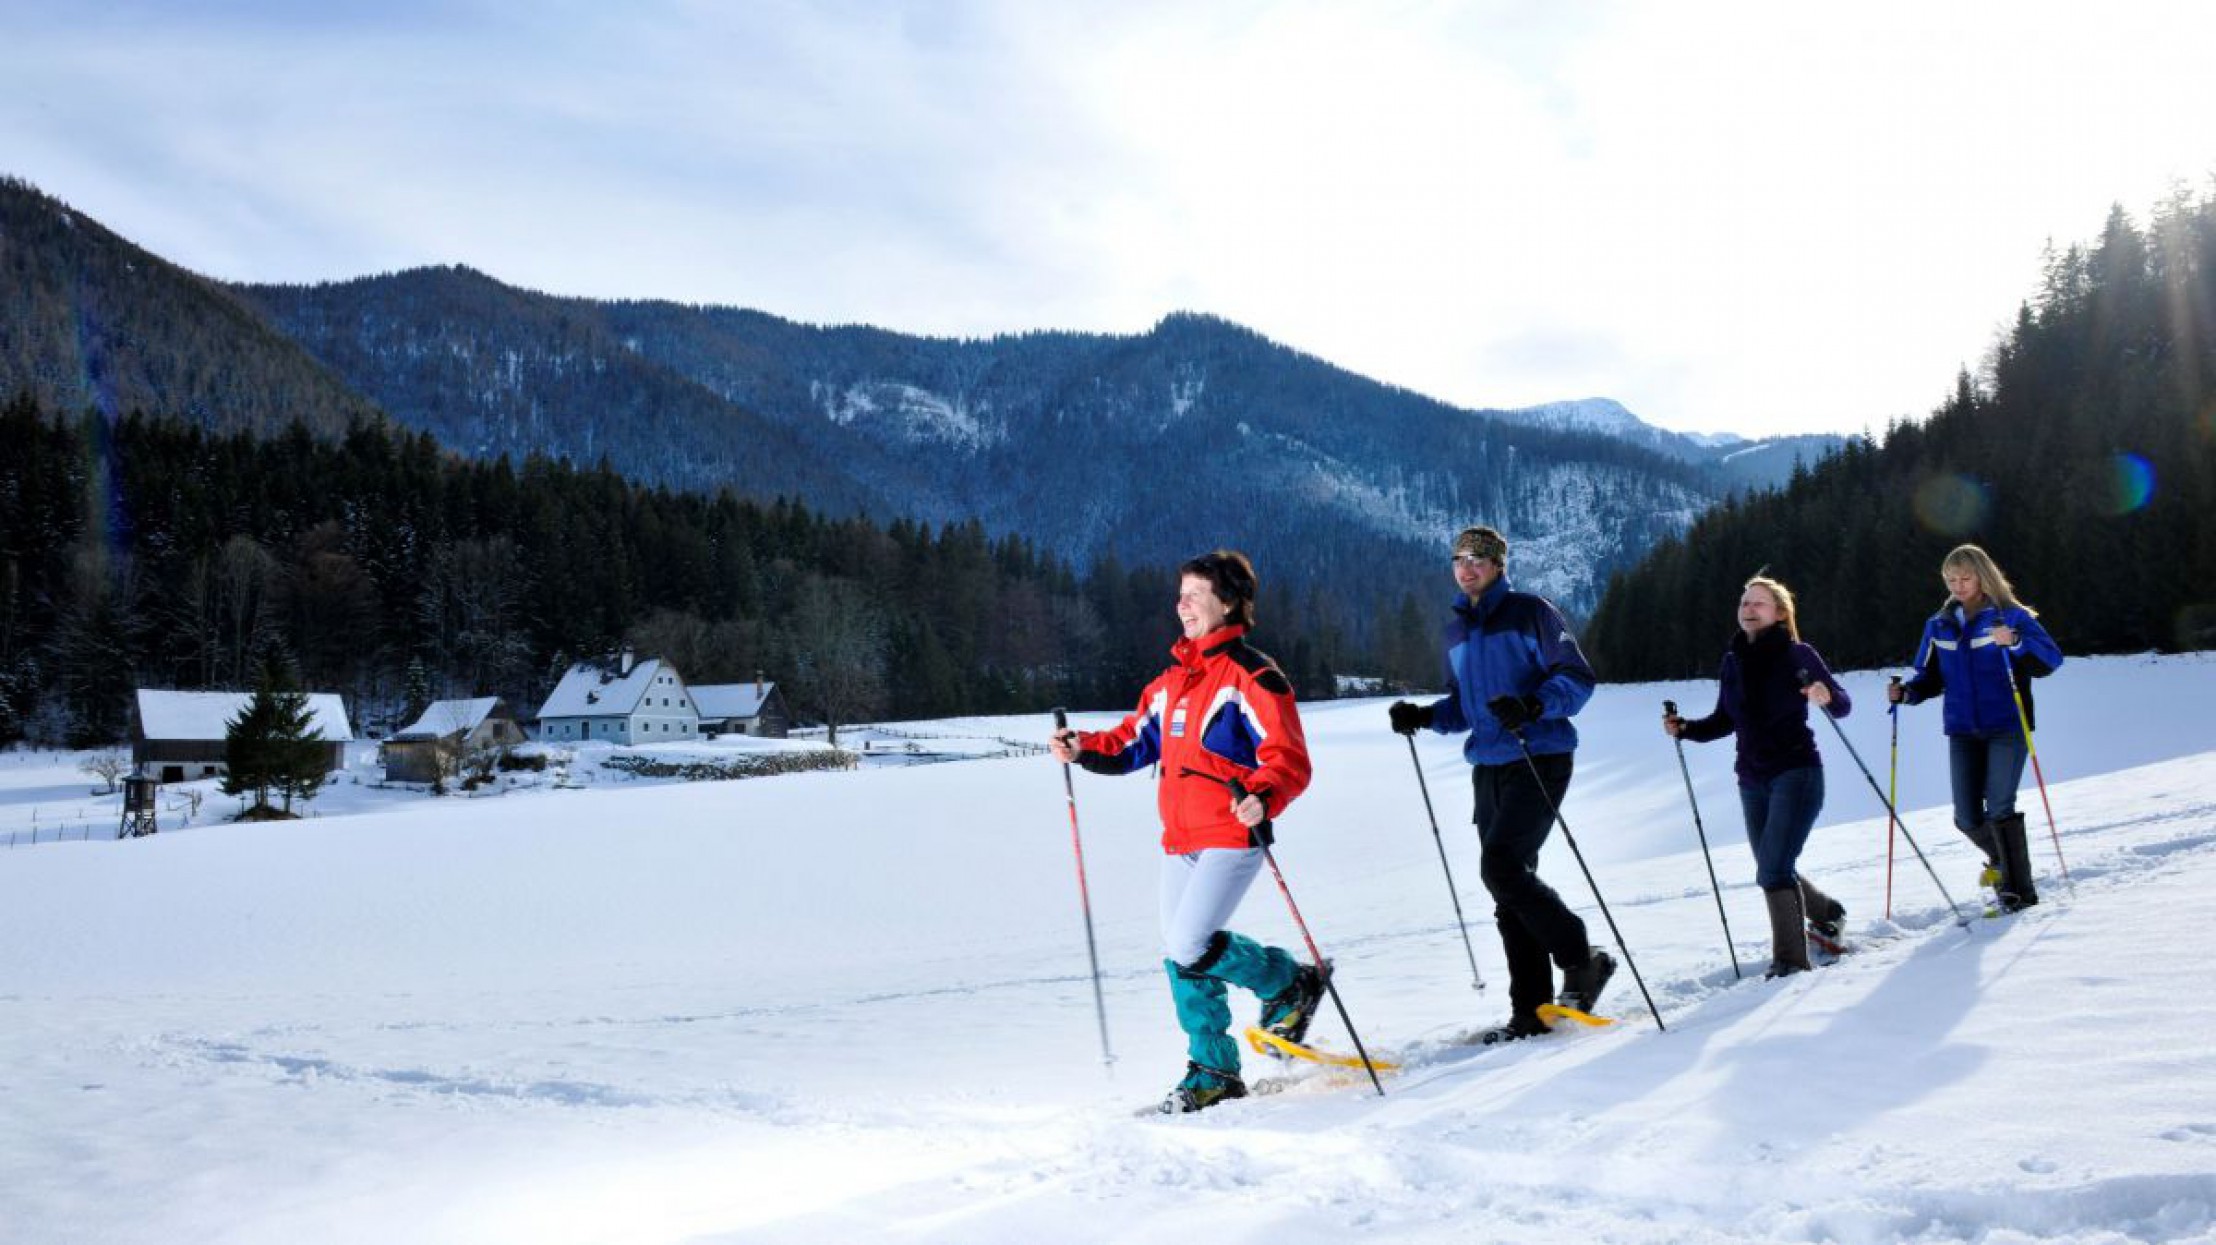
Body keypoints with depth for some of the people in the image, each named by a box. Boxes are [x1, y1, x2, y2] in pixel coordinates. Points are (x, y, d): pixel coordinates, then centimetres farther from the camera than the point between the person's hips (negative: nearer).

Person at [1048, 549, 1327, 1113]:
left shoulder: (1251, 675, -8)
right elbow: (1136, 743, 22)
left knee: (1190, 946, -16)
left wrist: (1263, 798, -34)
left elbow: (1290, 761, -15)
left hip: (1230, 837, -8)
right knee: (1179, 960, 7)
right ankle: (1214, 1071, 20)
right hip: (1179, 840, 8)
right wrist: (1083, 748, 6)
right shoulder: (1173, 679, 16)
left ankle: (1292, 983, 9)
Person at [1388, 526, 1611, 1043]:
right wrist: (1424, 716, 5)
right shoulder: (1457, 631, 17)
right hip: (1488, 768, 7)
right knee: (1509, 885, 5)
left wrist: (1531, 706, -25)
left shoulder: (1531, 612, -4)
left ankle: (1582, 960, -2)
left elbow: (1577, 679, -9)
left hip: (1540, 760, -7)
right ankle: (1531, 1010, 9)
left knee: (1502, 867, -19)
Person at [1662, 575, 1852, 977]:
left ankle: (1791, 960, -7)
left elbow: (1843, 706, -5)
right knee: (1775, 871, 15)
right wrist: (1685, 729, 1)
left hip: (1796, 771, -6)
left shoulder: (1798, 655, -6)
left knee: (1773, 871, -17)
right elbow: (1725, 721, 17)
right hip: (1752, 780, 6)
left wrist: (1827, 696, -28)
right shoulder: (1733, 660, 9)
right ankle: (1827, 912, 44)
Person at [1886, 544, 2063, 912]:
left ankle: (2019, 888, -3)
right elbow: (1931, 677, 17)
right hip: (1963, 732, 4)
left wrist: (2016, 642, -29)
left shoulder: (2011, 616, -2)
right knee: (1967, 818, 1)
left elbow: (2051, 659, -12)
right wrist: (1907, 692, -3)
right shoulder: (1939, 626, 11)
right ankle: (2002, 859, 33)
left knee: (1999, 808, -15)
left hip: (2007, 727, -4)